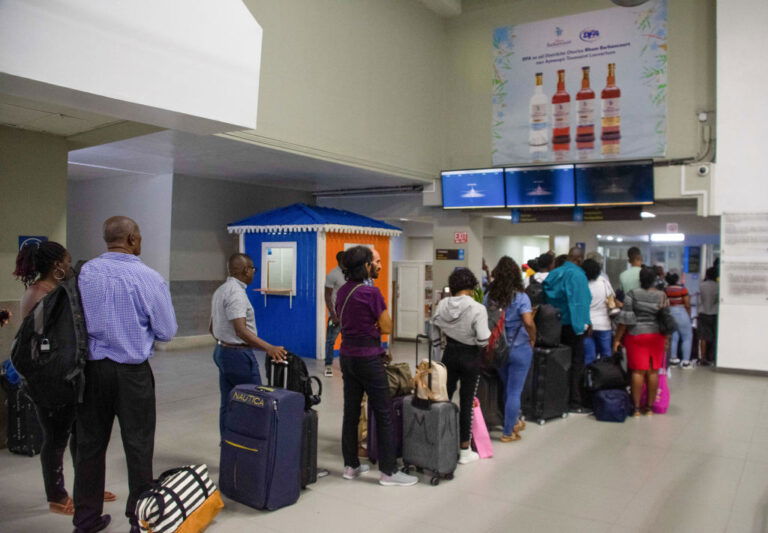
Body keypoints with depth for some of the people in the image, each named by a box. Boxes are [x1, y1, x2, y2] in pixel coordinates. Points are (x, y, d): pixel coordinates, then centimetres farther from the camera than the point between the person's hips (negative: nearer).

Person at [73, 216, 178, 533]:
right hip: (132, 372, -3)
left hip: (92, 368, 4)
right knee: (137, 444, 9)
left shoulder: (85, 273, -4)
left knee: (89, 443, 15)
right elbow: (167, 332, -5)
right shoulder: (149, 278, -12)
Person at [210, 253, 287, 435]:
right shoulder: (236, 293, -19)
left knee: (227, 404, 12)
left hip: (222, 351, 10)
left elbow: (213, 327, 20)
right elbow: (241, 331, -30)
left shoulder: (220, 290, 12)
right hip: (239, 354, -10)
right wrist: (269, 348, -38)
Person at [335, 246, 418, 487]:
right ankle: (388, 471, 6)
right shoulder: (371, 292, -17)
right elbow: (387, 327, -11)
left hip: (347, 356, 8)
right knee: (384, 414, 1)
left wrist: (369, 326, 6)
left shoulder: (342, 291, 7)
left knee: (351, 412, 12)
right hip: (368, 358, -8)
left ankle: (351, 466, 21)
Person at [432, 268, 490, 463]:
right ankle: (464, 451, 16)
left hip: (449, 354, 4)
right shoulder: (477, 308, -19)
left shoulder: (442, 304, -5)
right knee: (466, 403, 6)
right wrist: (490, 333, -2)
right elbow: (483, 339, -20)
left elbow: (434, 330, 5)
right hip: (470, 357, -4)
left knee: (444, 398, 14)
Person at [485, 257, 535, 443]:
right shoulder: (521, 297, -14)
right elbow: (528, 322, -23)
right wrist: (533, 339, -7)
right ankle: (508, 432, 15)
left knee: (508, 388, 22)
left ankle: (514, 421, 38)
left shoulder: (489, 296, -1)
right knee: (514, 391, 6)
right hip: (519, 349, -4)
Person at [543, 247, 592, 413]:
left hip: (556, 323, 7)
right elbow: (581, 301, -17)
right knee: (576, 364, 0)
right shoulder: (577, 274, -14)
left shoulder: (554, 274, 6)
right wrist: (584, 324, -13)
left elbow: (548, 297, 8)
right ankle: (575, 402, 3)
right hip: (572, 324, -7)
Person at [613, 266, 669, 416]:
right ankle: (649, 407, 14)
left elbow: (625, 319, -10)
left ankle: (636, 408, 1)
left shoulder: (633, 294, -7)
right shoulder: (662, 296, 3)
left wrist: (617, 339, -5)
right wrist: (666, 339, 18)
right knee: (653, 371, 7)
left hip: (636, 335, -3)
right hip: (657, 336, 3)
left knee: (638, 371, -1)